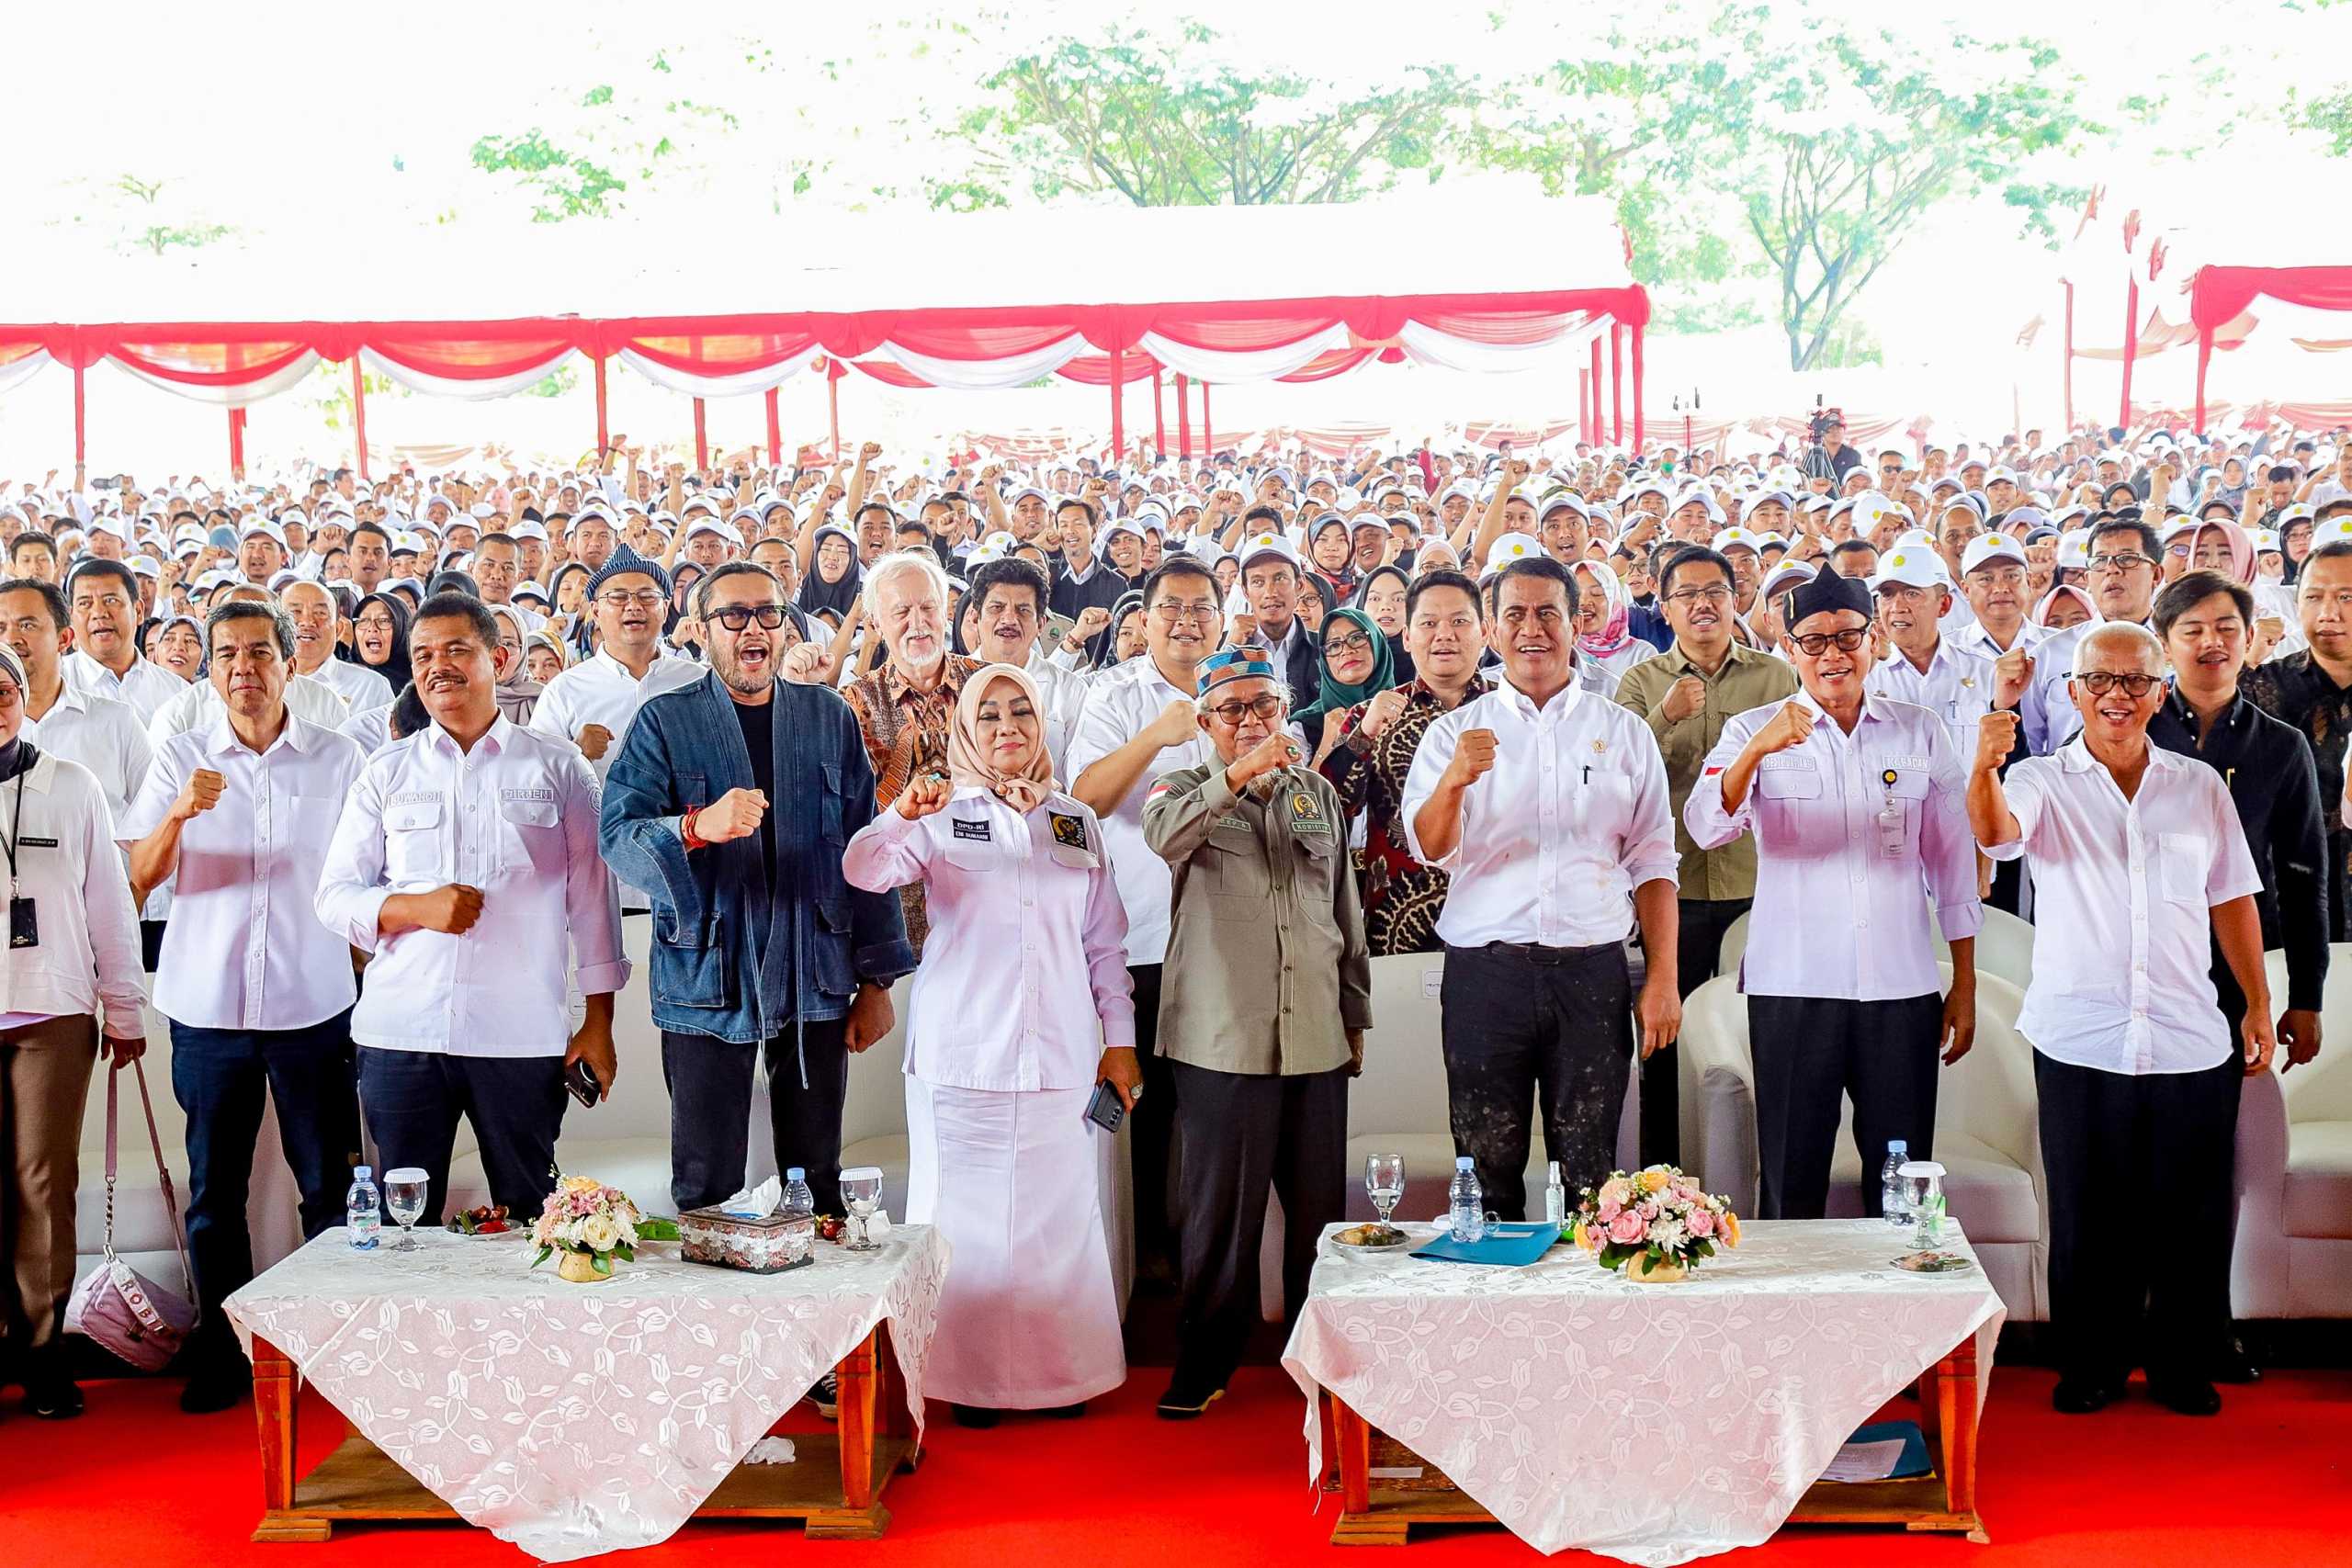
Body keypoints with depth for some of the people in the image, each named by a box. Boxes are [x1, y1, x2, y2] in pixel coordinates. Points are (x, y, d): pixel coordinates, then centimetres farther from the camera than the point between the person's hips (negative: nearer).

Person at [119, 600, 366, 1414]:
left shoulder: (338, 759, 2)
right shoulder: (180, 758, 3)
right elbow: (138, 876, -5)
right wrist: (179, 814, -24)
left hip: (316, 1005, -1)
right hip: (208, 1008, 1)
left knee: (331, 1186, 4)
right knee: (213, 1191, 7)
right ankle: (221, 1354, 17)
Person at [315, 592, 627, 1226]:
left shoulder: (558, 767, 8)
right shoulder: (386, 772, 12)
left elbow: (592, 894, 7)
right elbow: (336, 895, 10)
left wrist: (599, 1022, 3)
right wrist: (415, 908, -11)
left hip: (523, 1038, -1)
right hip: (401, 1033, 2)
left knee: (532, 1220, 2)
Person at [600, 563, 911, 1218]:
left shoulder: (830, 718, 9)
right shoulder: (665, 721, 2)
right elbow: (616, 835, -10)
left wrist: (877, 979, 4)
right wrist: (698, 826, -31)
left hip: (816, 980, 2)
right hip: (707, 982, -2)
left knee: (818, 1183, 8)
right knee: (706, 1191, 3)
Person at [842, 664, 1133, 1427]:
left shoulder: (1076, 821, 14)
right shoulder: (945, 813, 5)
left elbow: (1104, 942, 16)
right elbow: (862, 872, -12)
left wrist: (1119, 1040, 10)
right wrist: (902, 816, -31)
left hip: (1061, 1057, 3)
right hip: (963, 1053, -2)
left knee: (1060, 1214, 4)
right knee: (967, 1216, 0)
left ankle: (1059, 1372, 14)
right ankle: (970, 1376, 9)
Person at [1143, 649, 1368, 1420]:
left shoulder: (1319, 794, 16)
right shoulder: (1187, 788, 4)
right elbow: (1163, 834, -22)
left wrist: (1355, 1015, 20)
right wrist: (1238, 775, -34)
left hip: (1317, 1039, 4)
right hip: (1222, 1039, -4)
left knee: (1320, 1212, 7)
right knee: (1221, 1215, -1)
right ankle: (1202, 1370, 11)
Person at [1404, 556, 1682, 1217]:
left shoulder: (1625, 733, 12)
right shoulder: (1457, 731, 9)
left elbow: (1653, 862, 10)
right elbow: (1429, 849, -4)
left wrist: (1663, 980, 1)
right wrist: (1454, 782, -25)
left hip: (1592, 971, 0)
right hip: (1485, 971, 0)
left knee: (1590, 1177, 2)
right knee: (1487, 1173, 3)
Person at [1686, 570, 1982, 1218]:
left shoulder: (1922, 731, 9)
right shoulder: (1755, 731, 4)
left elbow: (1953, 860, 12)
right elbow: (1706, 827, -12)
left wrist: (1965, 986, 10)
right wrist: (1757, 751, -29)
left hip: (1902, 989, 2)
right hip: (1791, 988, -1)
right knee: (1791, 1188, 3)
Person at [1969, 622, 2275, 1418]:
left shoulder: (2200, 786, 10)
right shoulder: (2043, 781, 1)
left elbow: (2232, 900, 14)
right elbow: (1996, 831, -21)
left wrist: (2259, 1004, 10)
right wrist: (1984, 769, -42)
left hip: (2190, 1044, 2)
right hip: (2080, 1043, -2)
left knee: (2191, 1216, 6)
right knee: (2088, 1217, 5)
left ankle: (2184, 1366, 21)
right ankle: (2090, 1365, 18)